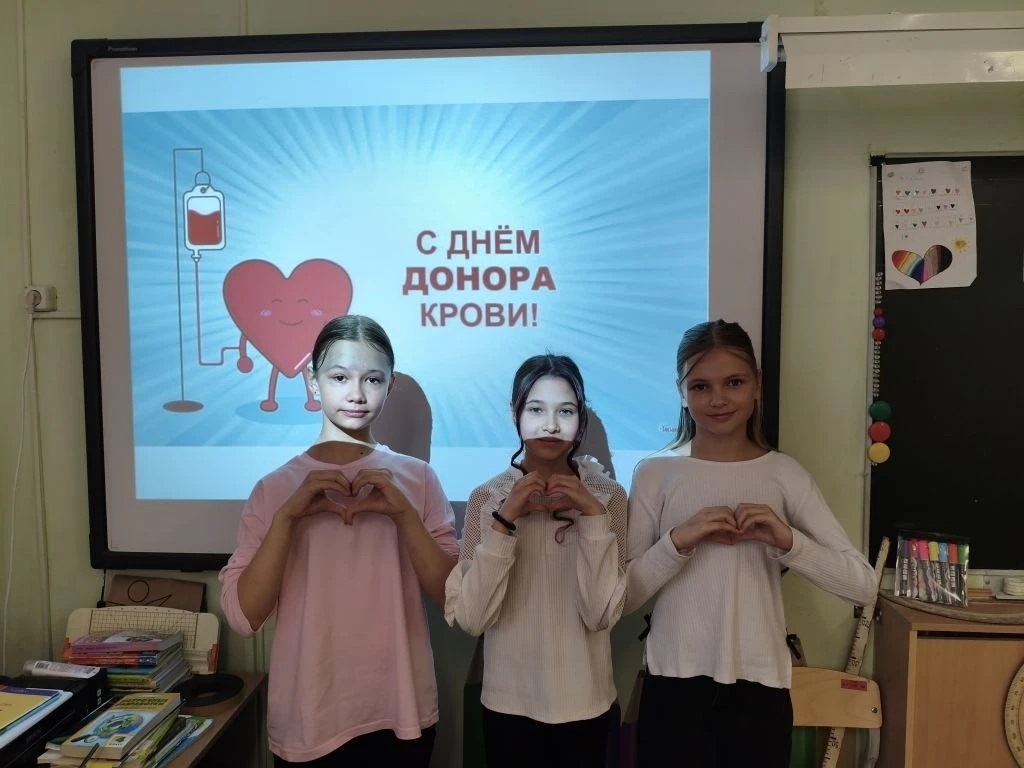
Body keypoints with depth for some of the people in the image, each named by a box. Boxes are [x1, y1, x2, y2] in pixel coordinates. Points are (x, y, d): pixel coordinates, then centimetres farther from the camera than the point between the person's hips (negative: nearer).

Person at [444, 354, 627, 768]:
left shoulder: (607, 495, -6)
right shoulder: (487, 497, -7)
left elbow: (601, 614, -14)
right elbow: (470, 618, -14)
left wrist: (593, 516, -22)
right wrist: (504, 520, -22)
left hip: (584, 703, 0)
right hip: (508, 702, 0)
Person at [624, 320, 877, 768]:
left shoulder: (785, 474, 0)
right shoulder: (654, 474, -3)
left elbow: (863, 585, -3)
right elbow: (622, 595, -5)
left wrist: (787, 540, -18)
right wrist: (678, 541, -19)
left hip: (759, 689, 1)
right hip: (674, 687, -1)